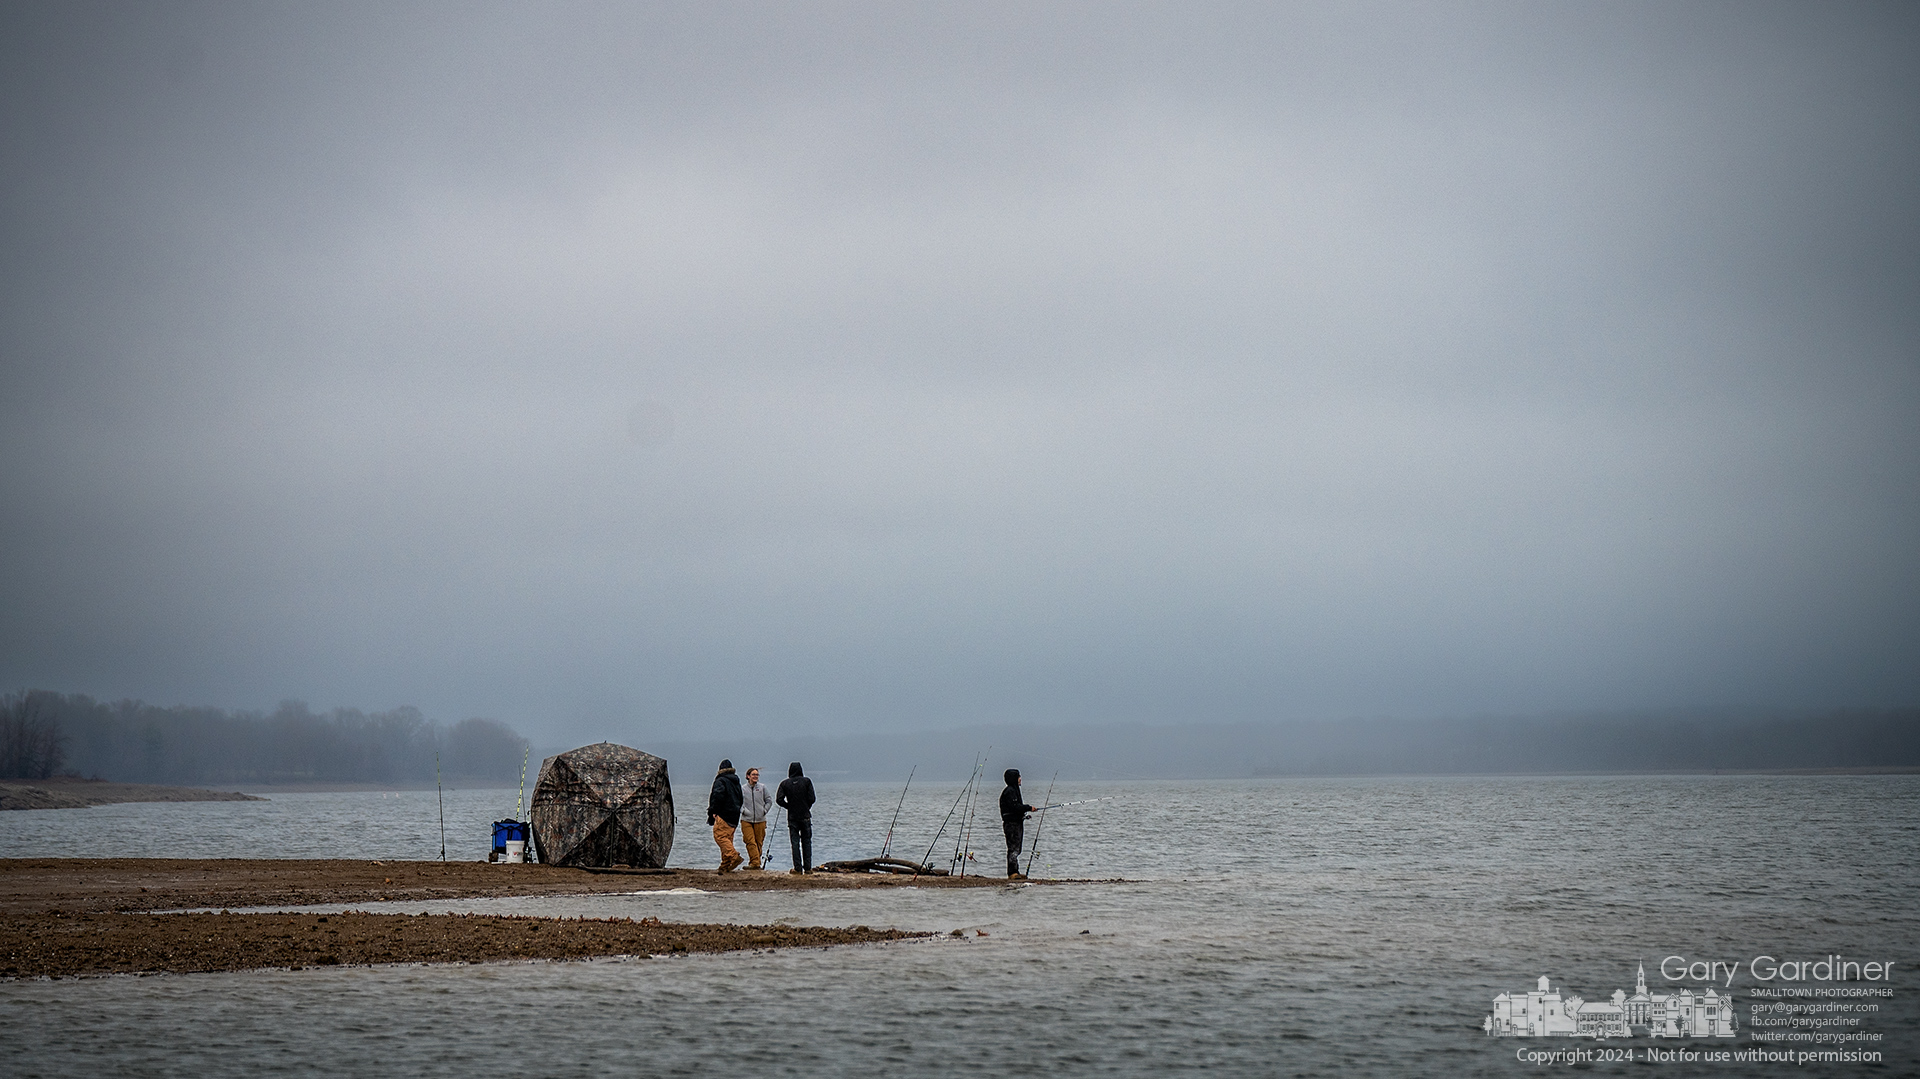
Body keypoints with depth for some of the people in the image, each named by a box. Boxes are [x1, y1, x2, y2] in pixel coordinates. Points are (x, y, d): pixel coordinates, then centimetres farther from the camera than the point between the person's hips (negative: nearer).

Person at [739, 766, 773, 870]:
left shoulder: (762, 788, 5)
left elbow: (769, 801, 12)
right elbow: (738, 802, 10)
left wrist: (764, 811, 2)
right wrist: (743, 810, -4)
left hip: (760, 820, 1)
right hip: (746, 820, -1)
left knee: (759, 842, 4)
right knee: (750, 842, -13)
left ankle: (755, 862, 14)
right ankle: (755, 863, -16)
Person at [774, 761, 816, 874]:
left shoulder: (785, 783, 0)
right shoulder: (806, 781, -2)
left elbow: (779, 800, -7)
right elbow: (811, 798, -7)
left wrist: (789, 807, 7)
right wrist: (806, 808, 10)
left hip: (792, 817, 0)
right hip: (805, 816, 0)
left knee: (795, 843, 3)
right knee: (806, 842, 7)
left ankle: (798, 868, 0)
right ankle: (808, 867, 4)